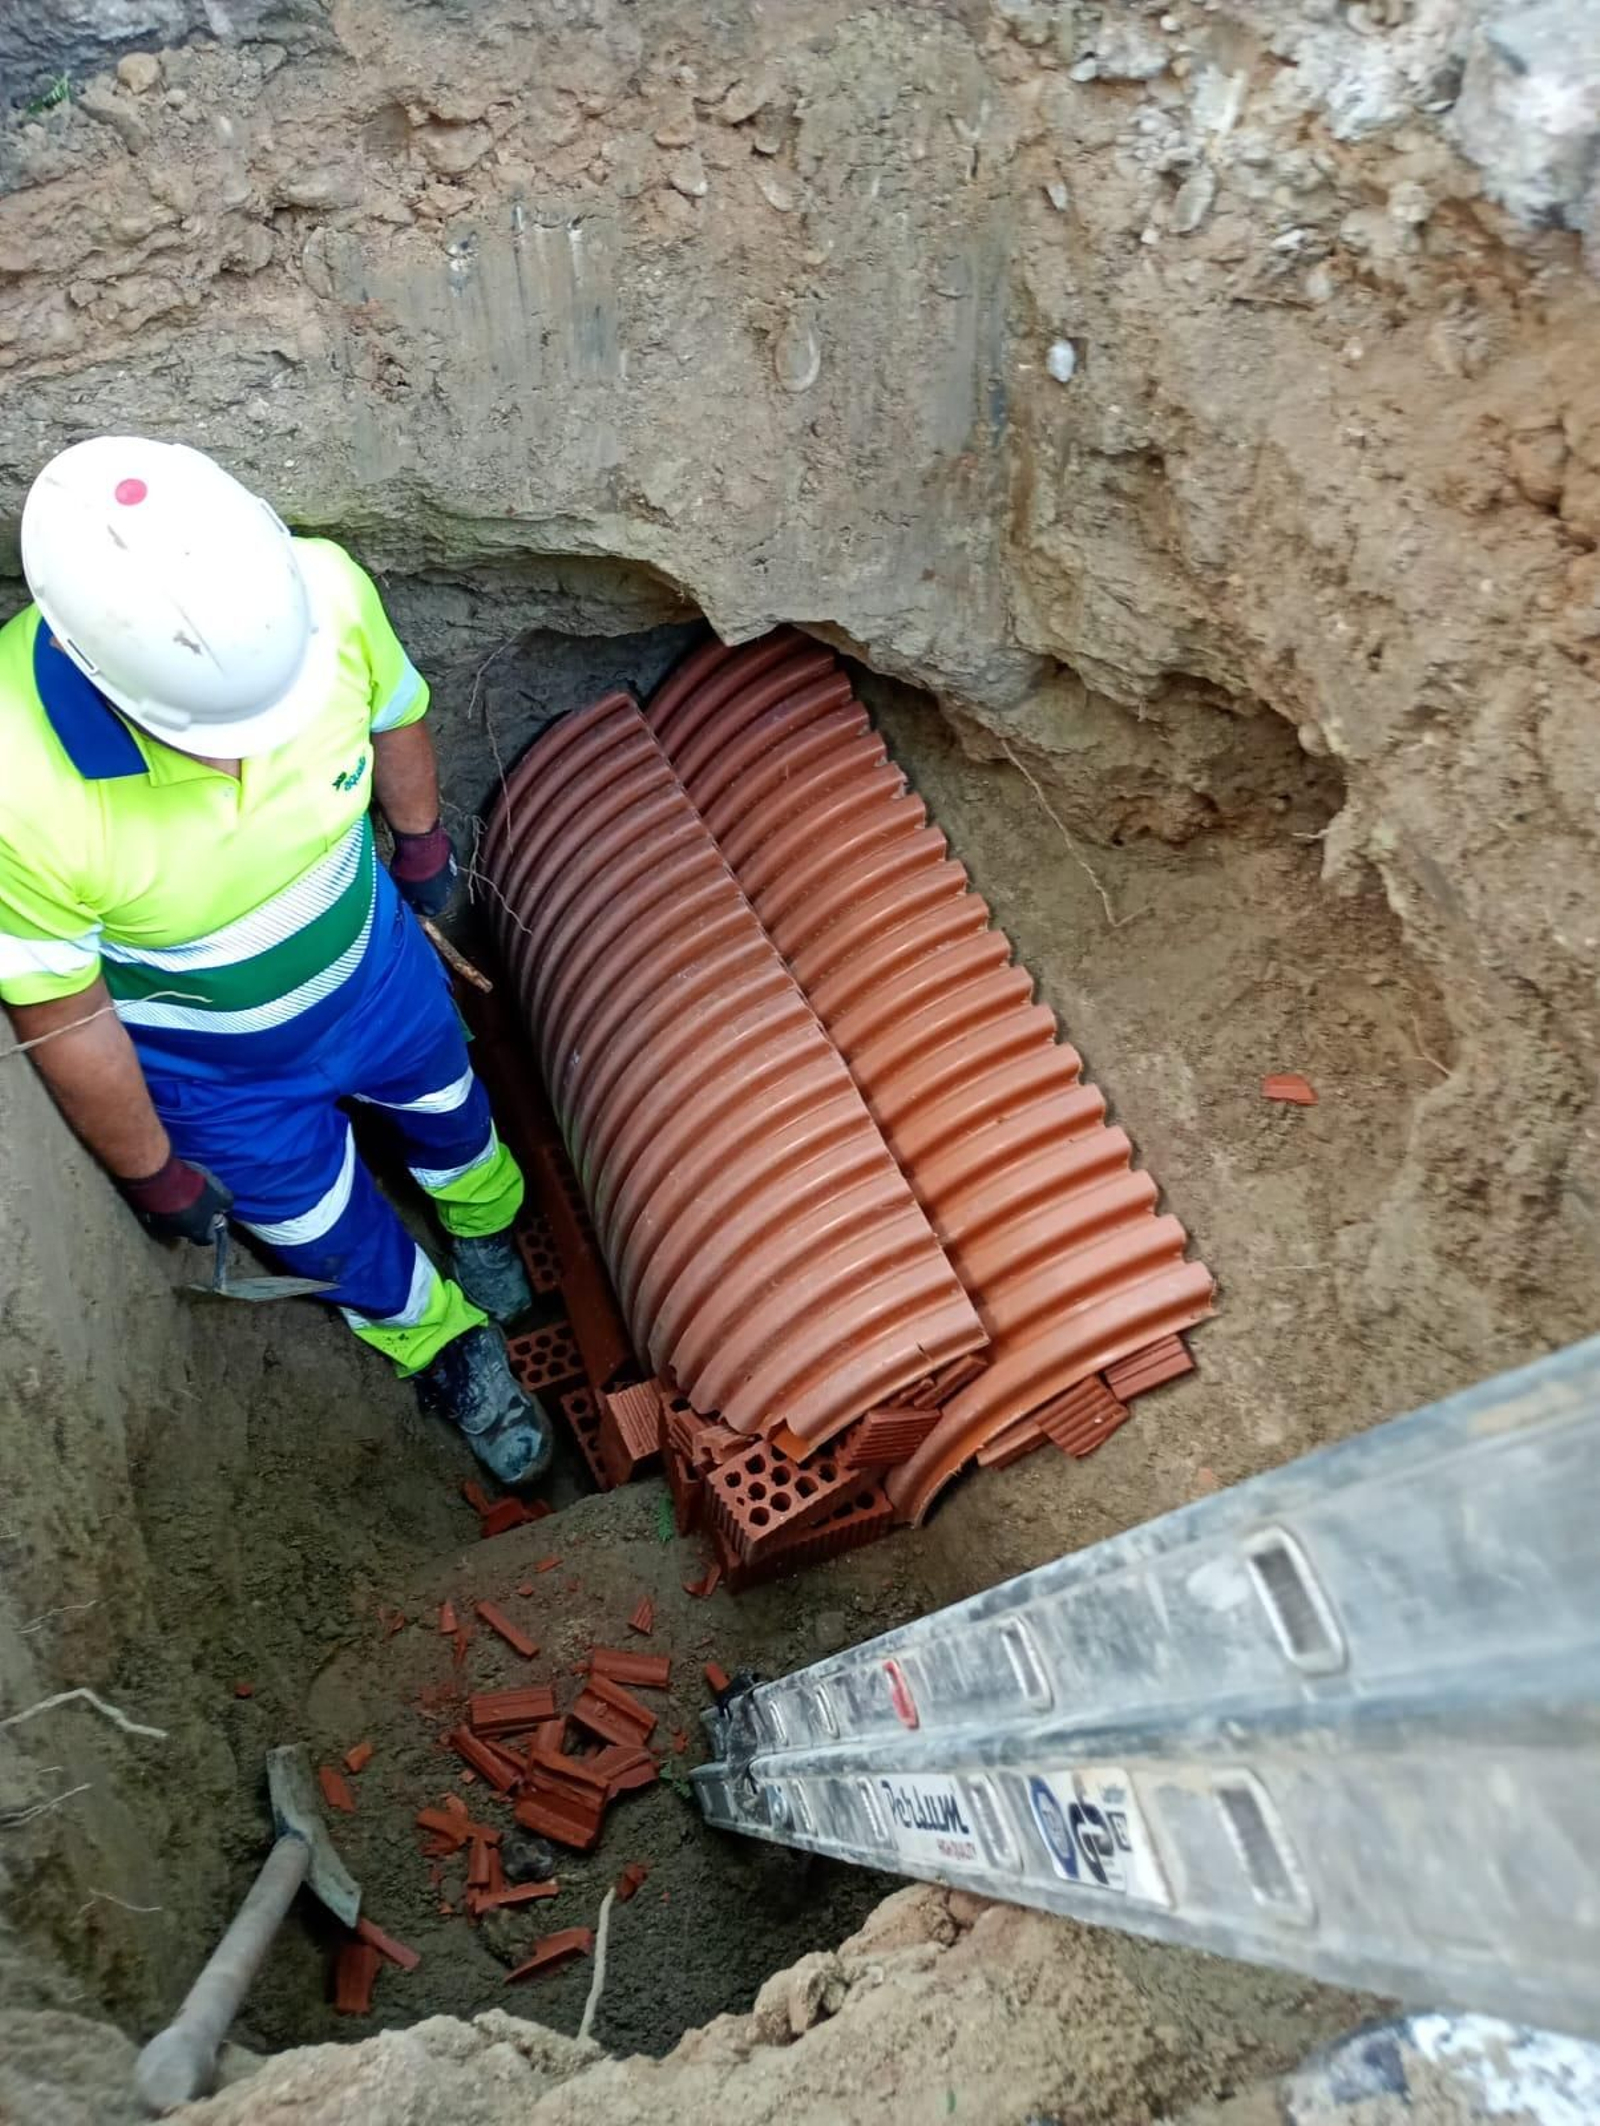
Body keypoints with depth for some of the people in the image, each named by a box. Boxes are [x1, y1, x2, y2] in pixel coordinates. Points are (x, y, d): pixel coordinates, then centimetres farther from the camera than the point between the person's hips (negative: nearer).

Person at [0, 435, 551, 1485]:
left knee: (450, 1112, 31)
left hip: (374, 960, 3)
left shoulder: (318, 589, -32)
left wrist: (422, 843, 12)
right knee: (336, 1237, 22)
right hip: (212, 1064, -2)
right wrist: (153, 1171, -6)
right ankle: (450, 1345, 56)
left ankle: (484, 1222, 68)